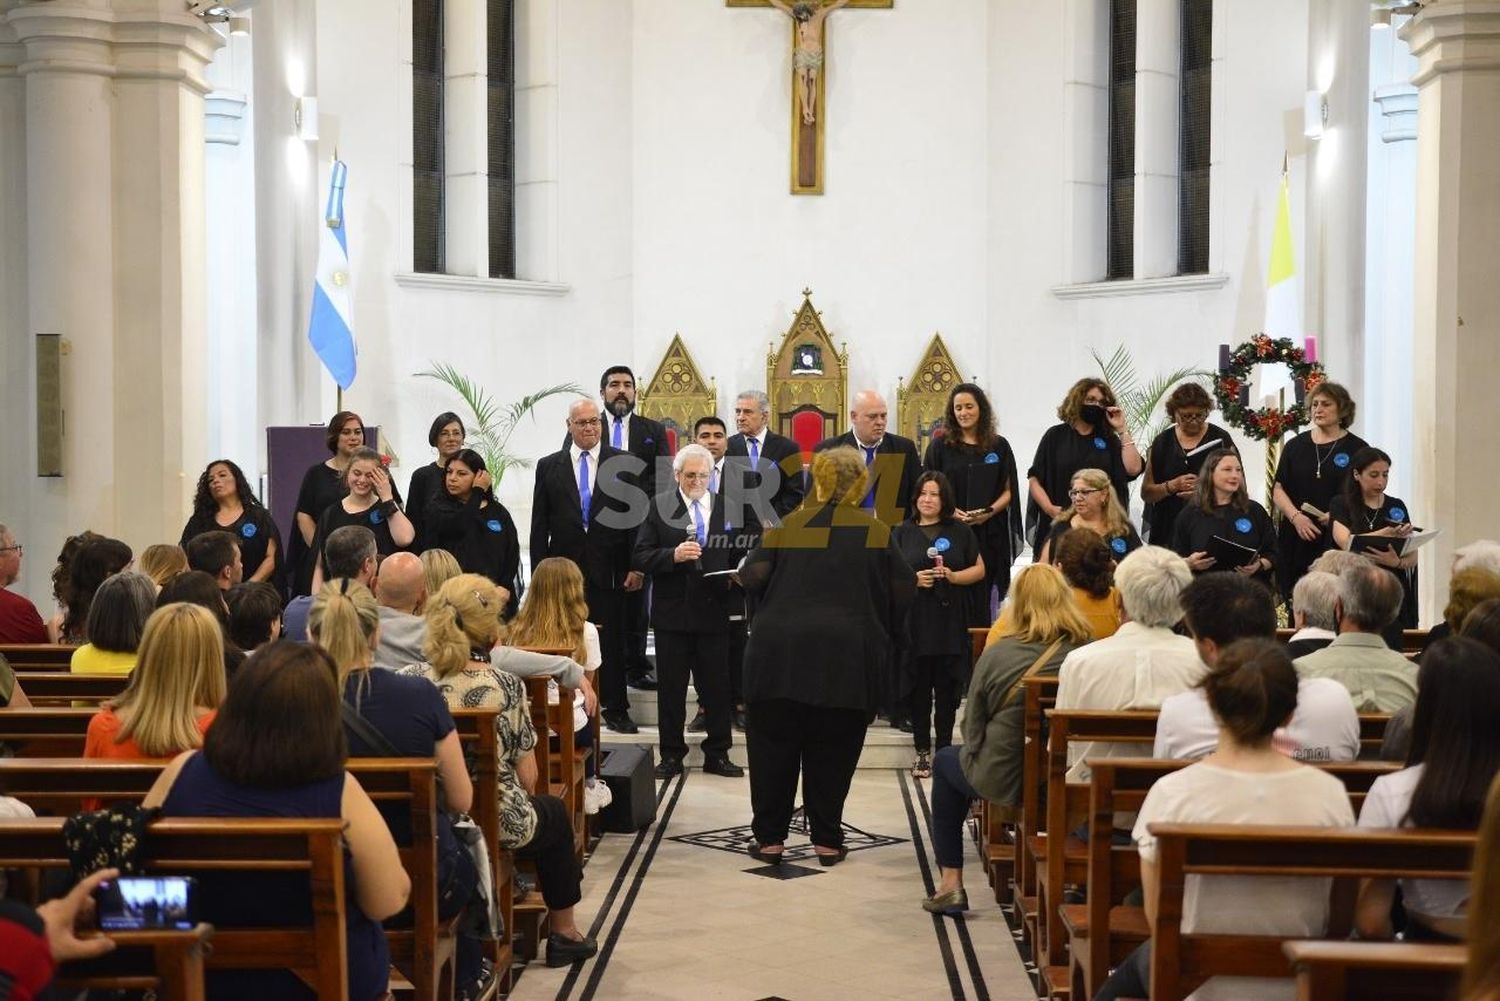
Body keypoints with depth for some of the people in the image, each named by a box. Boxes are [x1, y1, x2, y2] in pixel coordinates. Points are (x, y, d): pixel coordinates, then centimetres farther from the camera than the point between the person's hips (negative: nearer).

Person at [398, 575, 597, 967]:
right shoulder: (506, 686, -14)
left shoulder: (408, 679, -7)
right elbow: (526, 777, -8)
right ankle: (564, 933, 41)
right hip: (496, 825, -4)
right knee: (555, 813, 31)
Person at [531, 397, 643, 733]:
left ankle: (615, 709, 13)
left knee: (613, 643, 5)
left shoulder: (623, 464, 3)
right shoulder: (549, 466, 6)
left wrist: (636, 566, -4)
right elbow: (540, 526, 5)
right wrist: (540, 573, 0)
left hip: (609, 570, 0)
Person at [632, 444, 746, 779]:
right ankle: (671, 755, 16)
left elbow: (737, 556, 12)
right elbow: (640, 557, -5)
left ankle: (717, 754, 17)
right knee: (671, 688, 6)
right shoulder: (659, 506, 0)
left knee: (717, 687, 7)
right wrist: (673, 555, -21)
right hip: (672, 611, -1)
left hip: (714, 611, 1)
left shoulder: (727, 508, 6)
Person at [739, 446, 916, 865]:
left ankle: (770, 838, 13)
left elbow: (751, 577, -1)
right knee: (832, 752, 9)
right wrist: (884, 636, 19)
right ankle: (827, 841, 13)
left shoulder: (788, 526, 3)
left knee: (774, 748, 10)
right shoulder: (875, 532, 2)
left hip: (780, 652, 0)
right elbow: (904, 592, 2)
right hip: (848, 657, 0)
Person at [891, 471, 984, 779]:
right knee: (918, 689, 0)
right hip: (914, 623, 0)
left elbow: (979, 570, 10)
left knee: (947, 689, 0)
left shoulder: (960, 531, 10)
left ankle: (944, 750, 8)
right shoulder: (902, 533, 10)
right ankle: (922, 752, 7)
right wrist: (913, 579, -11)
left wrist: (952, 576, -8)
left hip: (950, 622, 0)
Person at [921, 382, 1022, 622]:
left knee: (981, 599, 2)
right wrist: (950, 511, -13)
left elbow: (1008, 491, 9)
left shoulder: (999, 446, 9)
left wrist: (990, 511, -10)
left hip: (989, 534, 1)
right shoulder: (940, 445, 6)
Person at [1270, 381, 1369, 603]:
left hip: (1339, 541, -3)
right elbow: (1278, 490, 10)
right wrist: (1296, 517, -7)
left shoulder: (1357, 449, 6)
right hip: (1297, 540, 3)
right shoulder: (1295, 446, 14)